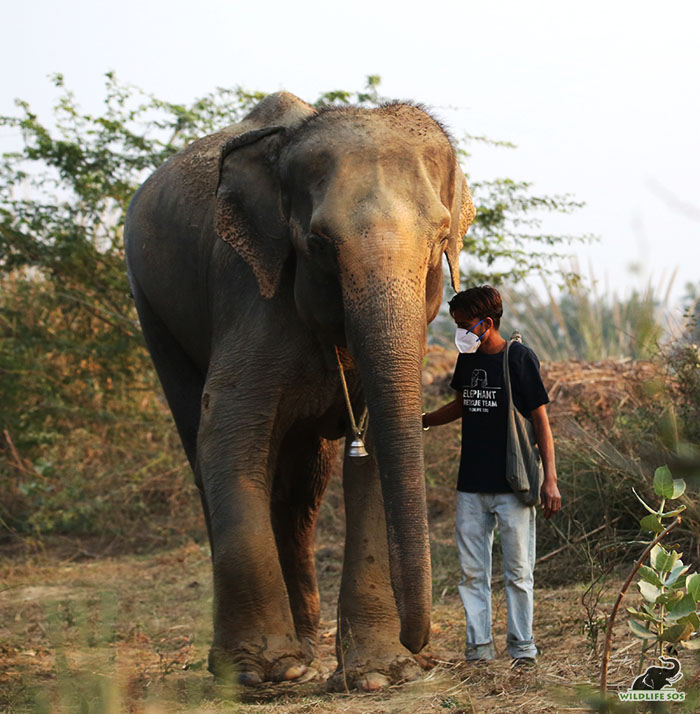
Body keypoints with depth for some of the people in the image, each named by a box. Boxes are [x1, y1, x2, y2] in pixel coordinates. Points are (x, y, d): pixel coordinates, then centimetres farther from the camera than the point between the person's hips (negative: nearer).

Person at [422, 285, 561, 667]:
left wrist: (550, 479, -11)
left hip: (513, 485, -6)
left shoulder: (519, 358, -7)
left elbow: (540, 420, -7)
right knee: (472, 571, 3)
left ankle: (522, 646, 8)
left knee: (517, 570, 0)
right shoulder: (467, 359, 11)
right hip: (471, 485, 6)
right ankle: (479, 646, 8)